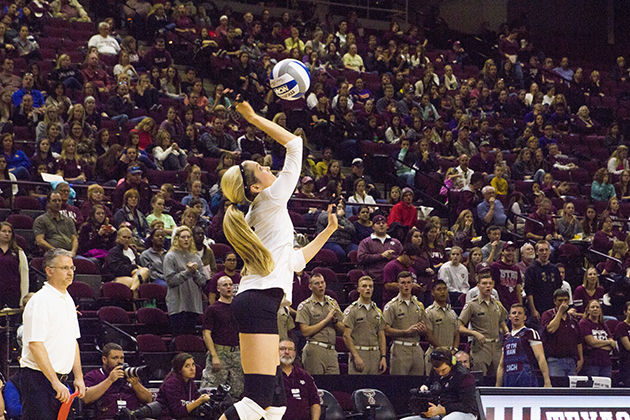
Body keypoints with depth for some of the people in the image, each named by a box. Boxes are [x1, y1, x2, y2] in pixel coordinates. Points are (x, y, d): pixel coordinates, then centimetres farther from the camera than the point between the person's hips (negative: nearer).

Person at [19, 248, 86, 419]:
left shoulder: (68, 300, 16)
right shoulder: (40, 300, -12)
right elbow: (35, 345, -18)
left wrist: (78, 377, 16)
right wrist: (56, 383, -20)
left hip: (60, 379, 9)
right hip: (39, 378, -9)